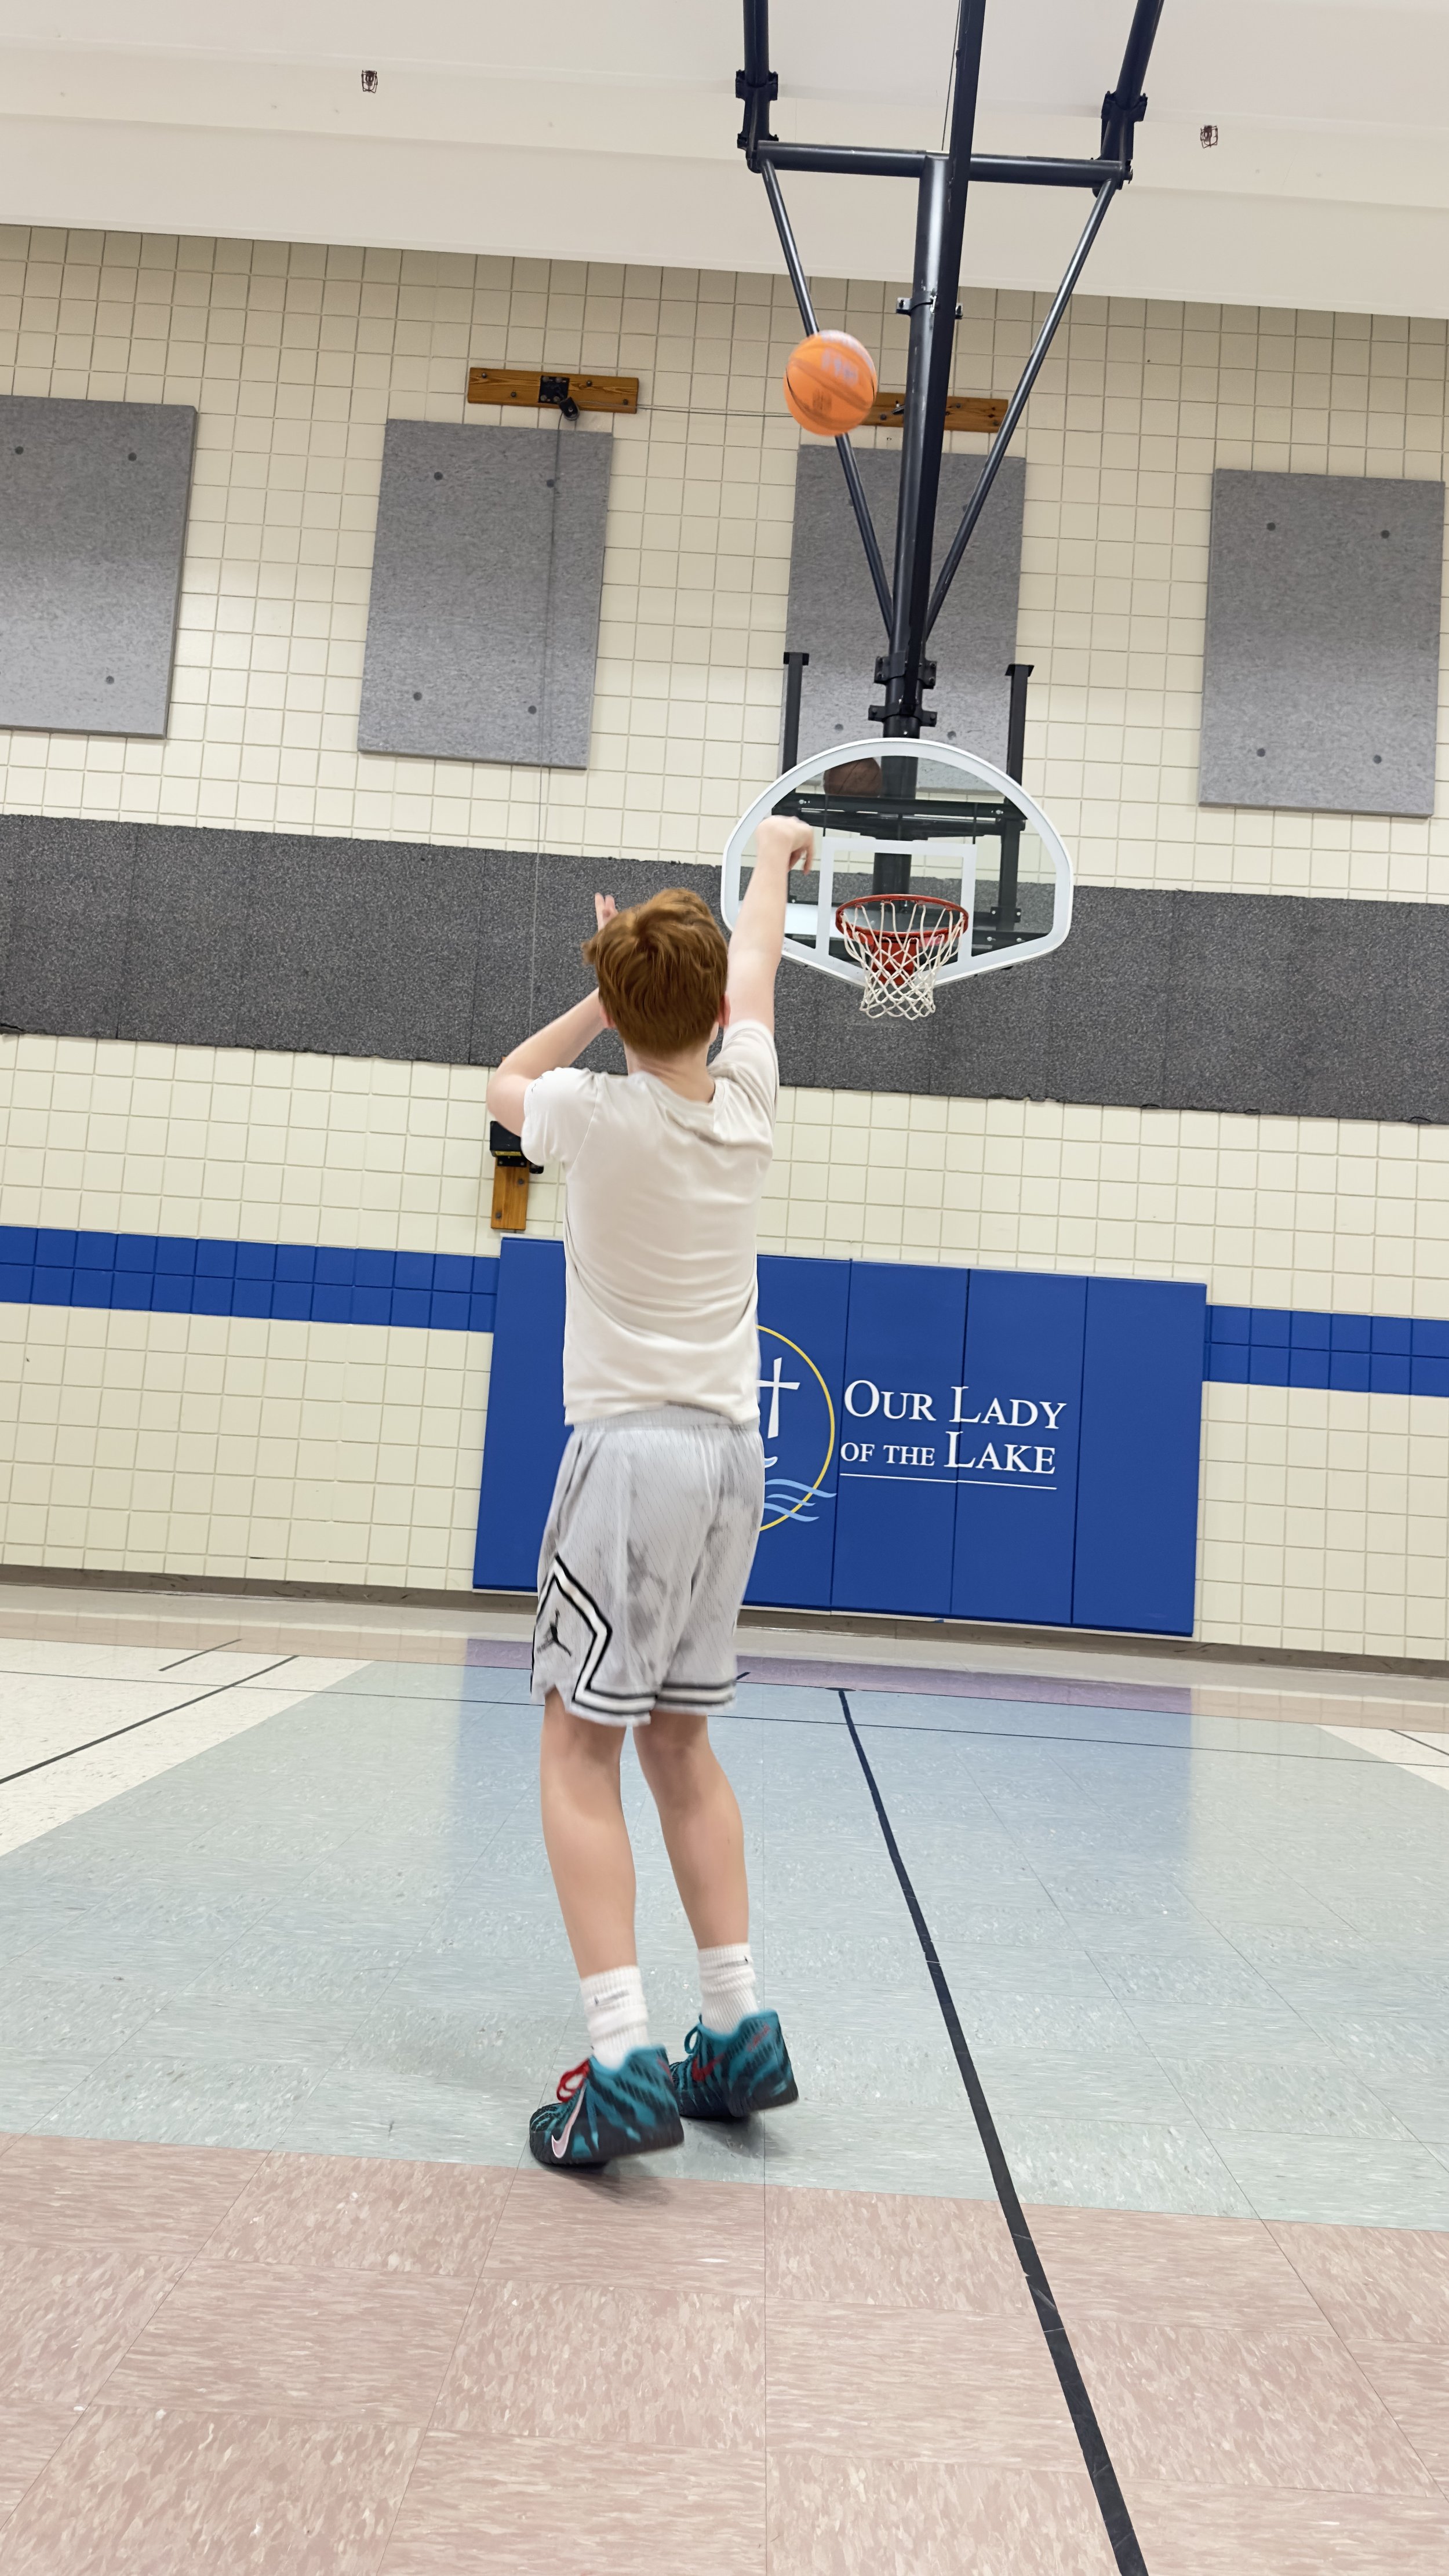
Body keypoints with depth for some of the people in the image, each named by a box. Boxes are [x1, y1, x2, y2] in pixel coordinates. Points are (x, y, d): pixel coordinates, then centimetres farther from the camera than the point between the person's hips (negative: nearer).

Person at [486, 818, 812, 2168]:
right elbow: (754, 974, 25)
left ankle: (621, 2058, -11)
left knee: (581, 1749, -3)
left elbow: (505, 1083, 16)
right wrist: (771, 858, 43)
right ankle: (737, 2029, 17)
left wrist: (614, 993, 15)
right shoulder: (747, 1102, 4)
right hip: (733, 1457, 6)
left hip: (633, 1449, -5)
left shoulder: (603, 1116, -8)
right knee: (678, 1743, 15)